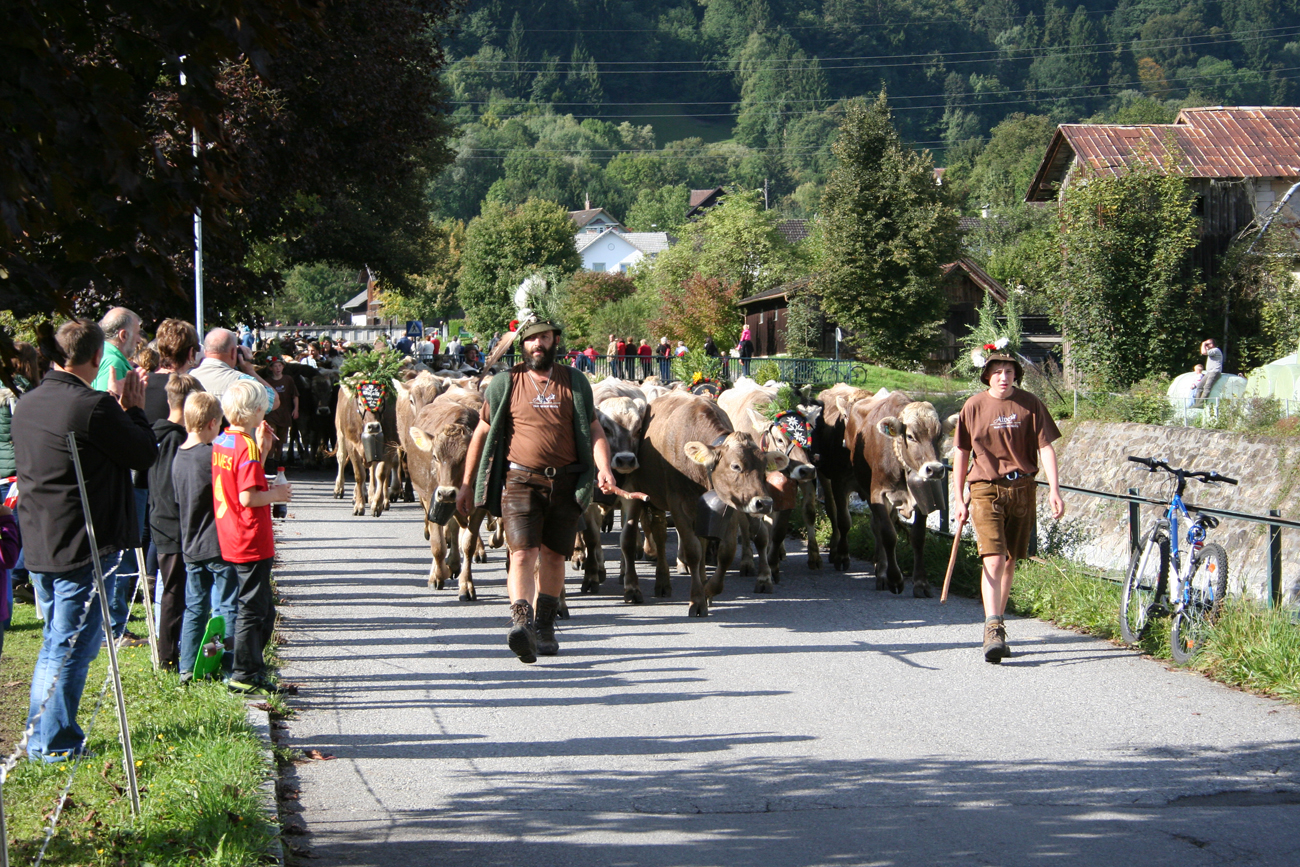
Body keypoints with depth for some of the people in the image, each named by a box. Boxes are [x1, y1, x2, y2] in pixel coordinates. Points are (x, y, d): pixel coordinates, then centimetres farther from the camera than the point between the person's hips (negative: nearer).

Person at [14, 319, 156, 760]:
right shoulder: (92, 406, -19)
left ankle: (40, 738, 27)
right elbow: (144, 453, -10)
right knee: (71, 647, 0)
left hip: (40, 545, 8)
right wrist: (132, 410, 4)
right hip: (83, 547, -8)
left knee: (56, 643, 20)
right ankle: (56, 745, 4)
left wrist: (117, 408, 14)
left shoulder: (27, 405, 8)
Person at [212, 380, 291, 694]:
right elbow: (248, 497, -23)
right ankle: (245, 676, 3)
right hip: (252, 542, -9)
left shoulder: (221, 442, 9)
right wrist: (277, 494, -8)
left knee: (262, 610, 17)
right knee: (253, 610, -1)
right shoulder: (247, 447, -18)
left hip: (229, 539, 9)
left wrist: (261, 450, 12)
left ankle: (251, 670, 22)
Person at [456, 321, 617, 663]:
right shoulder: (505, 384, 6)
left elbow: (594, 430, 7)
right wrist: (466, 485, 9)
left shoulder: (575, 383, 9)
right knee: (522, 554, -17)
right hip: (520, 481, -2)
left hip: (566, 483, 2)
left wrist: (603, 467, -12)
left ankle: (544, 627, 25)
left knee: (554, 556, 11)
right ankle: (520, 624, -29)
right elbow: (481, 434, 10)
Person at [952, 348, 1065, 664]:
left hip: (1022, 490, 2)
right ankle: (992, 630, -22)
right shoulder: (974, 407, -1)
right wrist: (959, 498, 7)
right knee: (993, 560, -15)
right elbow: (962, 454, 7)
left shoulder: (1030, 404, -1)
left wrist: (1054, 490, -12)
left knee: (1010, 561, 12)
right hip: (986, 490, -2)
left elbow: (1045, 447, -2)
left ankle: (998, 624, 26)